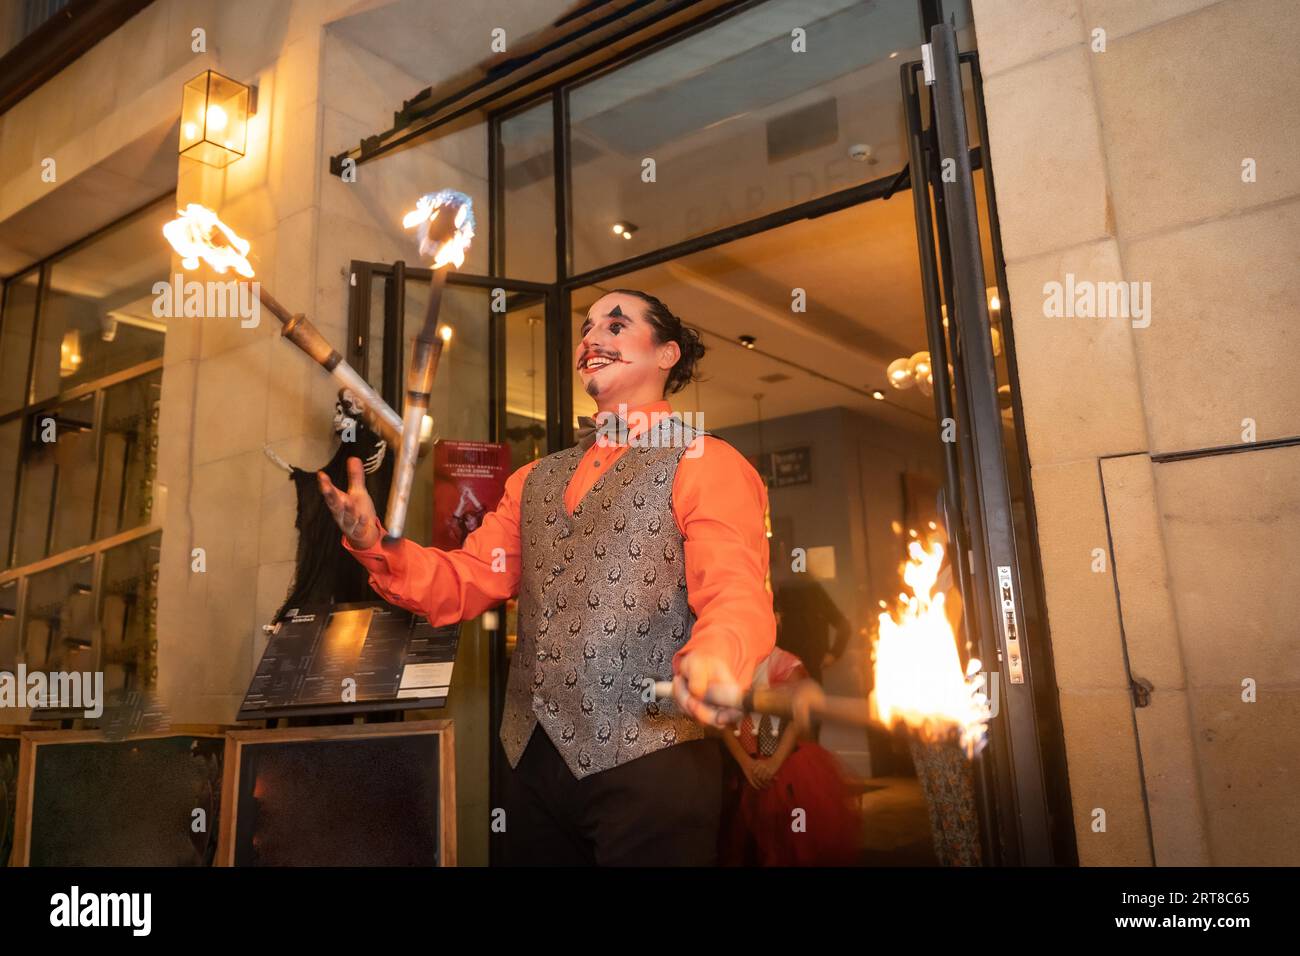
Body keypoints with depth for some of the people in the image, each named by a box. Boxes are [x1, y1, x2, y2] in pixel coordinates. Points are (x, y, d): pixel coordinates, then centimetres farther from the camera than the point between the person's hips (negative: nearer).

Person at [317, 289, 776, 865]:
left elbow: (736, 593, -16)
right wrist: (376, 543, -6)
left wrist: (711, 661, -38)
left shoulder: (704, 465, -3)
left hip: (647, 762, -6)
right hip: (532, 759, 6)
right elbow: (467, 582, 12)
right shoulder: (537, 480, 17)